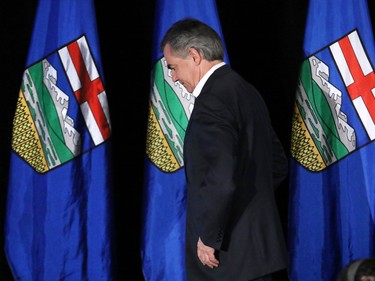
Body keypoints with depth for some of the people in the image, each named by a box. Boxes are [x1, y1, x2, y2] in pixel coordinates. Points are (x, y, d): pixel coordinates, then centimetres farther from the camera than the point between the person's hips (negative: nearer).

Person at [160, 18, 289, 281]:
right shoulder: (248, 92, 13)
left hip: (227, 252, -9)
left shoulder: (212, 102, -17)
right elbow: (278, 164, 21)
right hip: (258, 246, 9)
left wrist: (209, 237, -16)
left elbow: (222, 178, -26)